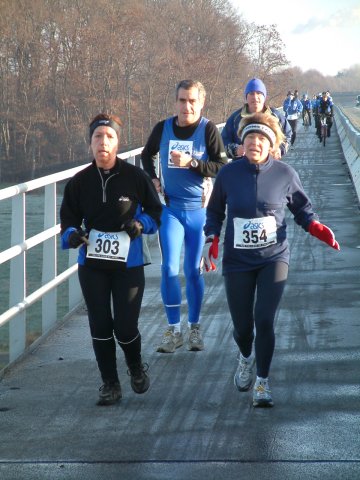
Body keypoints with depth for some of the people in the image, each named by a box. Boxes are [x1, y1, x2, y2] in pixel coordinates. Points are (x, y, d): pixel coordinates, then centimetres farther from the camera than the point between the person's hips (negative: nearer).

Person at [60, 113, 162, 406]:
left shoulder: (136, 177, -8)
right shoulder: (80, 182, -2)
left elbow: (156, 213, 3)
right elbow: (69, 217, 6)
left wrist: (141, 223, -18)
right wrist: (72, 235, -15)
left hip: (129, 264, -2)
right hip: (92, 266, 2)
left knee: (125, 327, -4)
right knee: (100, 326, 4)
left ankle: (136, 368, 29)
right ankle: (110, 384, 20)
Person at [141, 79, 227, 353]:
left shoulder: (209, 129, -8)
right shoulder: (163, 128, 0)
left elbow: (222, 167, -13)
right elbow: (147, 155, 20)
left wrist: (191, 163, -23)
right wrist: (152, 178, 6)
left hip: (200, 209, -1)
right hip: (170, 209, 1)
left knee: (193, 271, 7)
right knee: (169, 269, -6)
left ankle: (195, 328, 21)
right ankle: (174, 331, 4)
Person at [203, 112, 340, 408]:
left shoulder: (285, 174, -6)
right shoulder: (228, 174, -4)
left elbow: (302, 209, 7)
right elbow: (215, 212, 11)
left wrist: (317, 228, -11)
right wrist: (212, 239, -3)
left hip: (274, 258, -1)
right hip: (238, 261, 1)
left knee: (264, 320, -13)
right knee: (242, 326, 6)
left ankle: (262, 382, 5)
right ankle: (246, 358, 42)